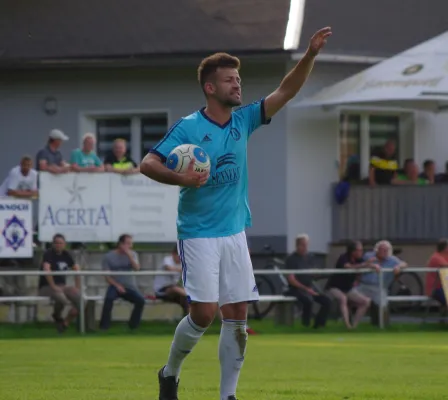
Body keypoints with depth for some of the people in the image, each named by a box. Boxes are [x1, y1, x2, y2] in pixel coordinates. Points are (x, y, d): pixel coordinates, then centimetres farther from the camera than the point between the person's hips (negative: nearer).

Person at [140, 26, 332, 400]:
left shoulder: (243, 121, 6)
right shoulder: (188, 128, -9)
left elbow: (285, 92, 2)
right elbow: (148, 164, -12)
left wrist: (311, 54, -11)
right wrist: (180, 178, -30)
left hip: (235, 233, 6)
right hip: (199, 235, -5)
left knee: (237, 315, 1)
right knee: (205, 312, -12)